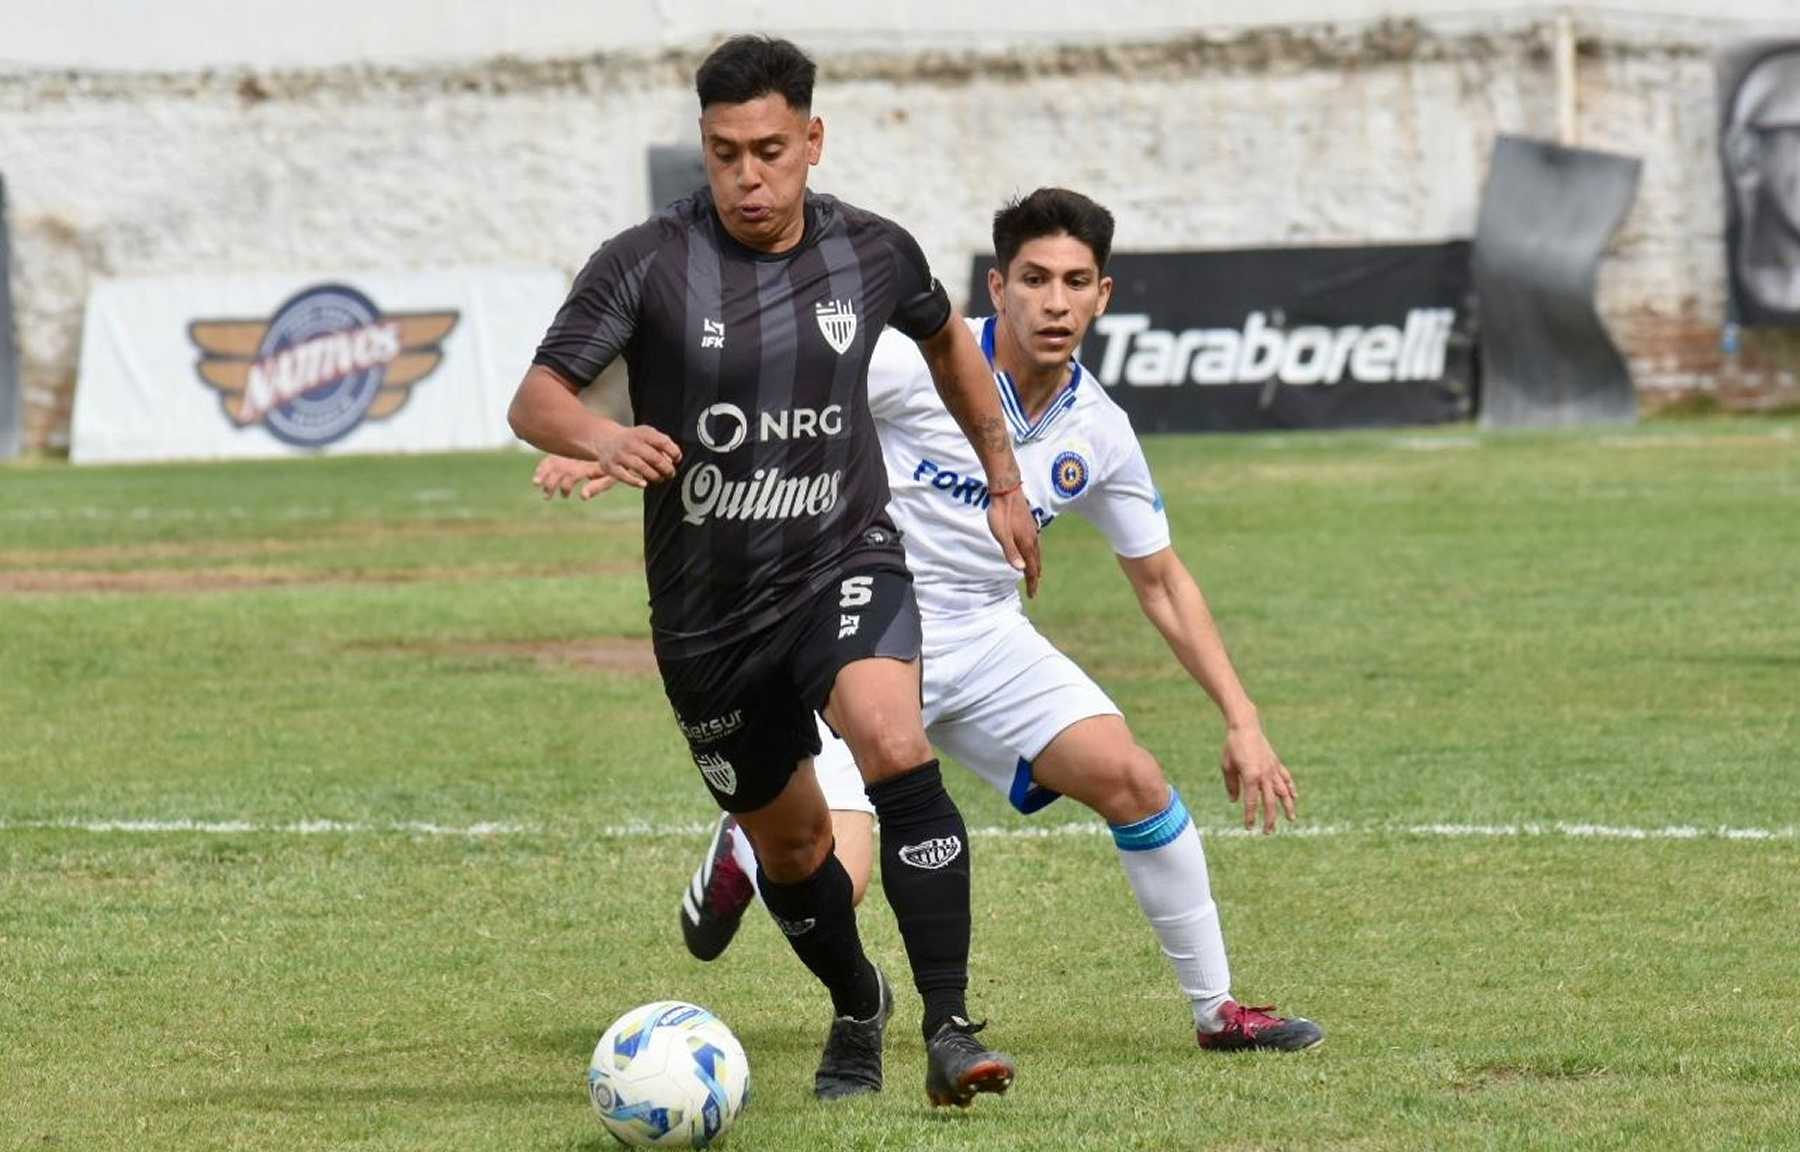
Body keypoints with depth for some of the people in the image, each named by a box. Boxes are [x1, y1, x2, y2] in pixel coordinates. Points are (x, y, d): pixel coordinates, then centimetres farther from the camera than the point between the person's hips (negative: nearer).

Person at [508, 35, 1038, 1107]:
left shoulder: (872, 252, -4)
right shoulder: (647, 263, -12)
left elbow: (946, 337, 19)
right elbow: (537, 398, -16)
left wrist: (1006, 481, 22)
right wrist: (600, 436, -39)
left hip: (845, 563, -1)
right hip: (707, 606, 1)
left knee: (896, 748, -30)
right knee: (788, 842, 14)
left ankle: (950, 1029, -28)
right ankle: (858, 1008, 45)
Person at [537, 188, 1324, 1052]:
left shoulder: (1098, 435, 0)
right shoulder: (925, 365, -17)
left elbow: (1161, 583, 12)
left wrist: (1242, 721, 8)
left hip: (985, 639, 5)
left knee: (1131, 779, -12)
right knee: (831, 883, -20)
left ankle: (1217, 1010, 5)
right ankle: (744, 853, 18)